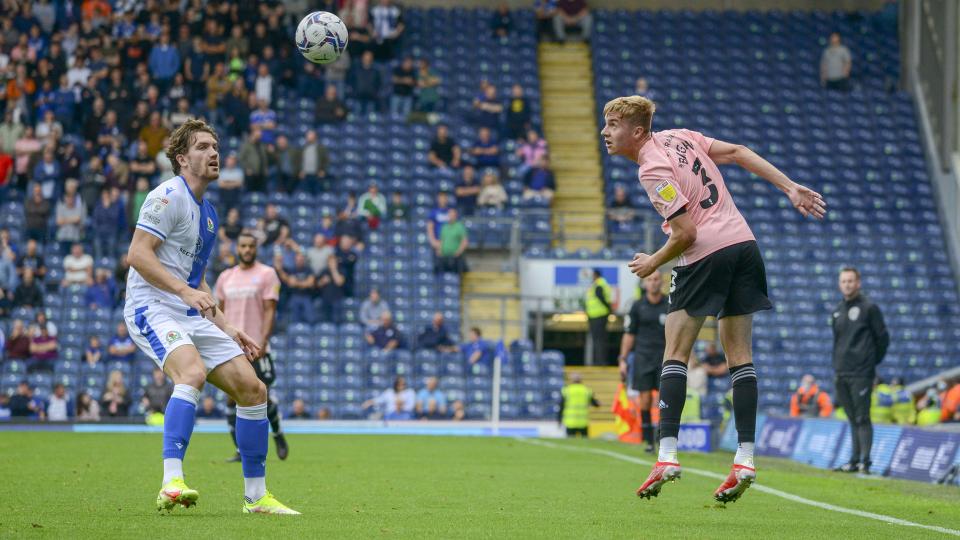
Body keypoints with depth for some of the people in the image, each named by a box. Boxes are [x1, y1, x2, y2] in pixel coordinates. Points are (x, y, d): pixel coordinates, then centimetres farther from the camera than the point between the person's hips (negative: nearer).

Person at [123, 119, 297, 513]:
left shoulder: (207, 213, 21)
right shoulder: (170, 196, -7)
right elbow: (137, 254, -18)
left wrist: (226, 329, 24)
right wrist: (186, 291, -27)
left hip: (192, 317, 9)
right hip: (152, 309, -9)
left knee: (252, 389, 0)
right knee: (193, 372, -35)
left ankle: (256, 496, 9)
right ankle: (171, 483, -41)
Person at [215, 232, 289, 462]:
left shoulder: (266, 274, -1)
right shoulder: (225, 277, 13)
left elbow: (270, 310, -7)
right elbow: (220, 313, 17)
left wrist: (262, 342, -17)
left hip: (256, 348, -4)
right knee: (232, 399, -4)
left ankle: (278, 435, 25)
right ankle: (240, 450, 2)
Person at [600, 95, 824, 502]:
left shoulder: (652, 170, -12)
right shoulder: (679, 137, 12)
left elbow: (686, 233, -15)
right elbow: (738, 153, 12)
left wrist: (652, 264, 1)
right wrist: (790, 188, 12)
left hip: (707, 255, -8)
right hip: (744, 243, 8)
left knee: (675, 353, -2)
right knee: (739, 355, 6)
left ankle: (667, 455, -10)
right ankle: (745, 459, 2)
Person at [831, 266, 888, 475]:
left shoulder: (869, 308, -4)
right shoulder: (837, 310, 15)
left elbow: (883, 338, -1)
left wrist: (872, 361, 5)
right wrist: (837, 366, 13)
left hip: (861, 373, -6)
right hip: (842, 374, 6)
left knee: (862, 418, -9)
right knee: (853, 419, 10)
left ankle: (865, 461, -10)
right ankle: (855, 460, 13)